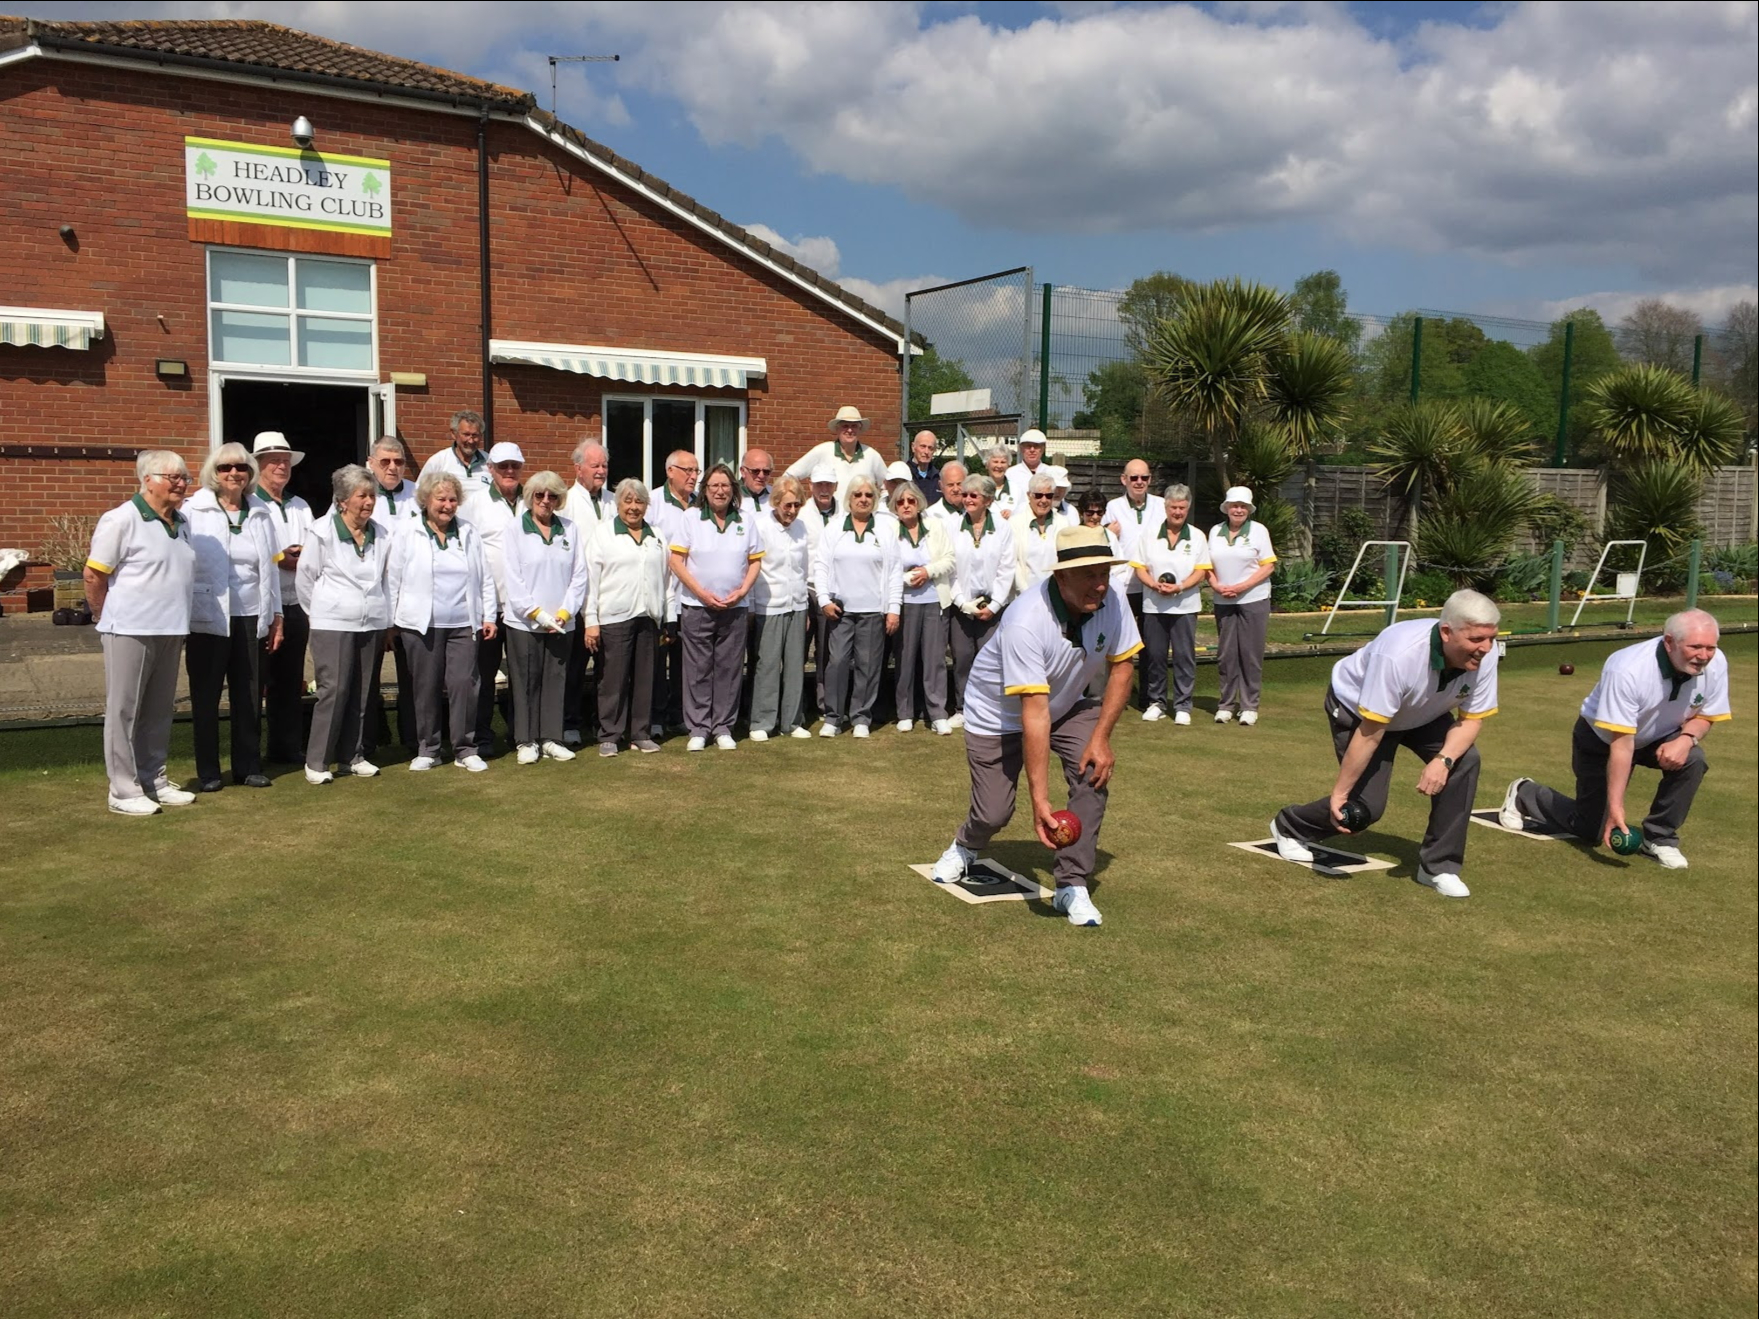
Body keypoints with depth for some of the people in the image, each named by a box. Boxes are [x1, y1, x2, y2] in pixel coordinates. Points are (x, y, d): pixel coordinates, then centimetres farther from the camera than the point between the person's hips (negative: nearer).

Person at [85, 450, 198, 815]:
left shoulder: (182, 523, 11)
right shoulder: (122, 520, -10)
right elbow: (93, 576, -8)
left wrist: (178, 620, 14)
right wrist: (110, 620, 0)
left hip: (171, 632, 7)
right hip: (130, 632, -7)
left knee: (159, 711, 14)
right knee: (123, 711, 0)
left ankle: (154, 780, 24)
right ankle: (124, 791, 6)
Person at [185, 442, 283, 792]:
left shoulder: (259, 515, 11)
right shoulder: (193, 511, -1)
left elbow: (270, 567, 14)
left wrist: (275, 615, 13)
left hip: (250, 617, 3)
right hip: (208, 617, -3)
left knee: (248, 694, 7)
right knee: (206, 696, 4)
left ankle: (248, 766, 17)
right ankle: (207, 772, 13)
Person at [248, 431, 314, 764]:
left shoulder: (301, 508, 19)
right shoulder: (247, 506, -5)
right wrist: (278, 559, -14)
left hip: (295, 607, 6)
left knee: (290, 681, 11)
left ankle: (288, 748, 19)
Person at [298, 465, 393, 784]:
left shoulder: (382, 537, 8)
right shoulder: (323, 533, -5)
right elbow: (306, 576, 2)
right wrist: (320, 611, 9)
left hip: (373, 624, 5)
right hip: (333, 625, -5)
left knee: (363, 693, 7)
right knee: (334, 690, -9)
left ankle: (353, 756, 18)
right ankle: (316, 761, 0)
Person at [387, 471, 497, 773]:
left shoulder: (469, 534, 9)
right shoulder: (407, 536, 4)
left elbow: (485, 578, 12)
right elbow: (393, 581, 4)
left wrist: (488, 616, 6)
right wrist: (392, 623, 0)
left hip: (463, 624, 1)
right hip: (421, 625, -1)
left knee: (463, 684, -4)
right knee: (426, 687, 4)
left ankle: (465, 749, 6)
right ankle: (427, 749, 16)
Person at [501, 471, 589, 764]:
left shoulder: (570, 530, 8)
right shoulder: (515, 531, 1)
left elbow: (579, 575, 4)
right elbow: (513, 579, -5)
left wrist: (565, 612, -6)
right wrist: (537, 613, -11)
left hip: (561, 623, 2)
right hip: (523, 622, -2)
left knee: (555, 680, 6)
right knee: (526, 682, 2)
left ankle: (551, 739, 14)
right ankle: (527, 741, 10)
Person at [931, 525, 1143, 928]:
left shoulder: (1111, 603, -23)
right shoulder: (1026, 622, -39)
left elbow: (1120, 668, -8)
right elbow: (1034, 715, -40)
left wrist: (1101, 737, -18)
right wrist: (1039, 799, -41)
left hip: (1068, 705, 5)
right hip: (997, 713, -4)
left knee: (1093, 774, -20)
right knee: (994, 813, -2)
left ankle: (1073, 886, -6)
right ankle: (965, 848, 37)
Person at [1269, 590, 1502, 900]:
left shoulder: (1483, 654, -27)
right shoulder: (1397, 656, -42)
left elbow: (1472, 719, -14)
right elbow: (1370, 733, -35)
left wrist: (1443, 760, -33)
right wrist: (1339, 792, -28)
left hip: (1423, 714, 5)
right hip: (1356, 708, -5)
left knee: (1464, 761, -19)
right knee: (1367, 805, -9)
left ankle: (1438, 866, -5)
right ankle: (1289, 827, 21)